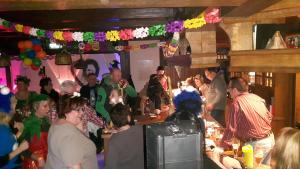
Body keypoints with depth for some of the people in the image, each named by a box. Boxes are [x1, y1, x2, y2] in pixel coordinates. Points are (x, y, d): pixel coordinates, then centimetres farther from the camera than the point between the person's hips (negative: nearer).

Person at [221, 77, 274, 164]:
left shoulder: (236, 103, -17)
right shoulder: (257, 97, 6)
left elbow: (231, 129, -17)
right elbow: (269, 116, 17)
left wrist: (223, 146, -8)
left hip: (256, 144, -8)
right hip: (270, 138, 8)